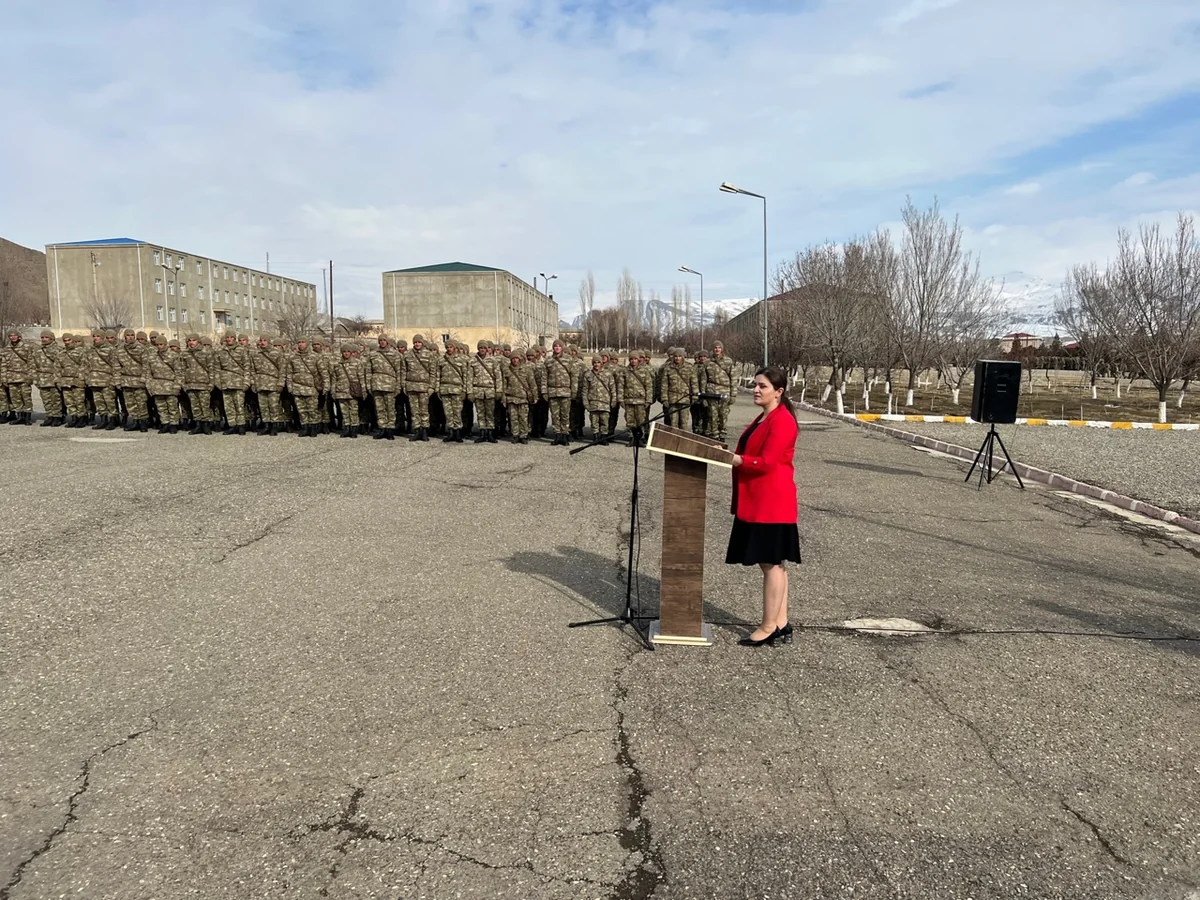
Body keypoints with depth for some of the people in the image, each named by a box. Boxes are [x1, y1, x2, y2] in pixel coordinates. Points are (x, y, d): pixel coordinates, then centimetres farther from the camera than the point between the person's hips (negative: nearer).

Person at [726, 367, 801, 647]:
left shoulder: (782, 421, -15)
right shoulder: (763, 418, 18)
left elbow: (766, 462, -21)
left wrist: (730, 458, -17)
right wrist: (729, 455, 8)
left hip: (772, 502, -10)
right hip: (756, 501, 10)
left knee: (772, 563, -3)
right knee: (772, 563, 13)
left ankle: (769, 627, 5)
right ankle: (780, 624, 20)